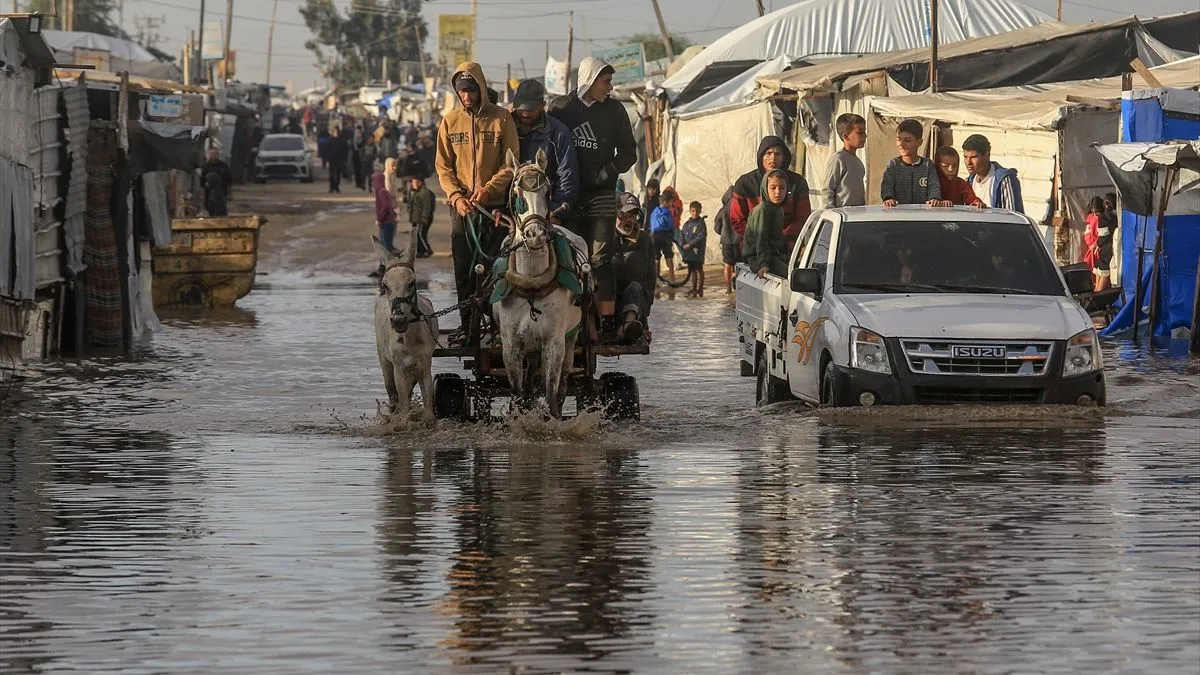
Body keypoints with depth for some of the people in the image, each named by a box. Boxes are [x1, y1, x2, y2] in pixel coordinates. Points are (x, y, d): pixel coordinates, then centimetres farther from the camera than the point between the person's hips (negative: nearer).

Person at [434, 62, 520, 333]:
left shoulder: (501, 119, -1)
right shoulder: (450, 121, 7)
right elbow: (443, 166, 7)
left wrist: (488, 189, -16)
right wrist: (456, 196, -9)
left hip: (494, 205, -3)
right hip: (461, 207, 3)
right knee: (464, 269, 4)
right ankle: (467, 324, 10)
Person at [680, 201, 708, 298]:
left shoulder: (701, 223, -7)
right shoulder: (687, 224, 11)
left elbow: (701, 237, -15)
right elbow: (682, 235, 11)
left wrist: (690, 244, -18)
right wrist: (682, 245, -8)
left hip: (697, 250, -6)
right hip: (688, 250, 6)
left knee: (699, 269, 0)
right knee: (692, 270, 13)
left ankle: (699, 289, 4)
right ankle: (694, 289, 20)